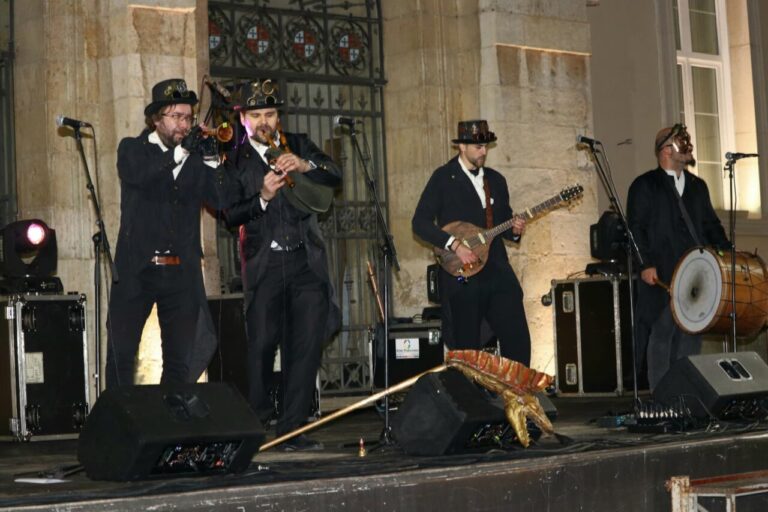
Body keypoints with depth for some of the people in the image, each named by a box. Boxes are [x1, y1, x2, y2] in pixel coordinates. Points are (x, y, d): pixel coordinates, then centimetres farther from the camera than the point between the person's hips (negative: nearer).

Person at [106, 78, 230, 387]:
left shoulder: (194, 158, 11)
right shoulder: (132, 149, 6)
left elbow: (221, 201, -1)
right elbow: (139, 176, -17)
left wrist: (211, 160, -12)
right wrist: (181, 151, -21)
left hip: (182, 272, 2)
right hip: (136, 269, -2)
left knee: (179, 360, 3)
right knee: (120, 355, -4)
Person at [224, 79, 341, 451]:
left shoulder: (298, 145, 14)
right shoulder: (235, 159, 6)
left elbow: (335, 177, 1)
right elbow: (229, 216, -2)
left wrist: (305, 166, -17)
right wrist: (262, 198, -18)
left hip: (306, 261, 2)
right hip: (263, 264, -2)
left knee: (306, 346, -2)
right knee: (261, 347, -4)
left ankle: (292, 430, 2)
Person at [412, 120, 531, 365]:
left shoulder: (496, 180, 15)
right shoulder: (443, 178, -2)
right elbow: (420, 222, -9)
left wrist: (514, 230, -1)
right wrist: (455, 244, -18)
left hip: (497, 270, 5)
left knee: (518, 338, -2)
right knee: (467, 347, -1)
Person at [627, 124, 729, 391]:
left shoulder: (697, 186, 20)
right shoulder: (644, 185, 1)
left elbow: (711, 224, 23)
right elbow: (635, 228, -6)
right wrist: (646, 264, -16)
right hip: (661, 277, -6)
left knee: (691, 333, 4)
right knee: (662, 333, -6)